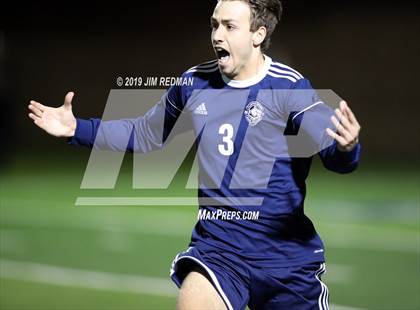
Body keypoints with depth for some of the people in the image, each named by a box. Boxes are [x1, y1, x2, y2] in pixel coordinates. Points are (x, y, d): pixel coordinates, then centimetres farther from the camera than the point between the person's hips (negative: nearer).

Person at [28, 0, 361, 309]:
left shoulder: (289, 87, -10)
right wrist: (77, 129, 14)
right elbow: (144, 135, 21)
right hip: (217, 246, 2)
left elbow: (332, 150, -22)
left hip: (285, 252, -2)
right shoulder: (195, 84, 4)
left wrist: (346, 149, -46)